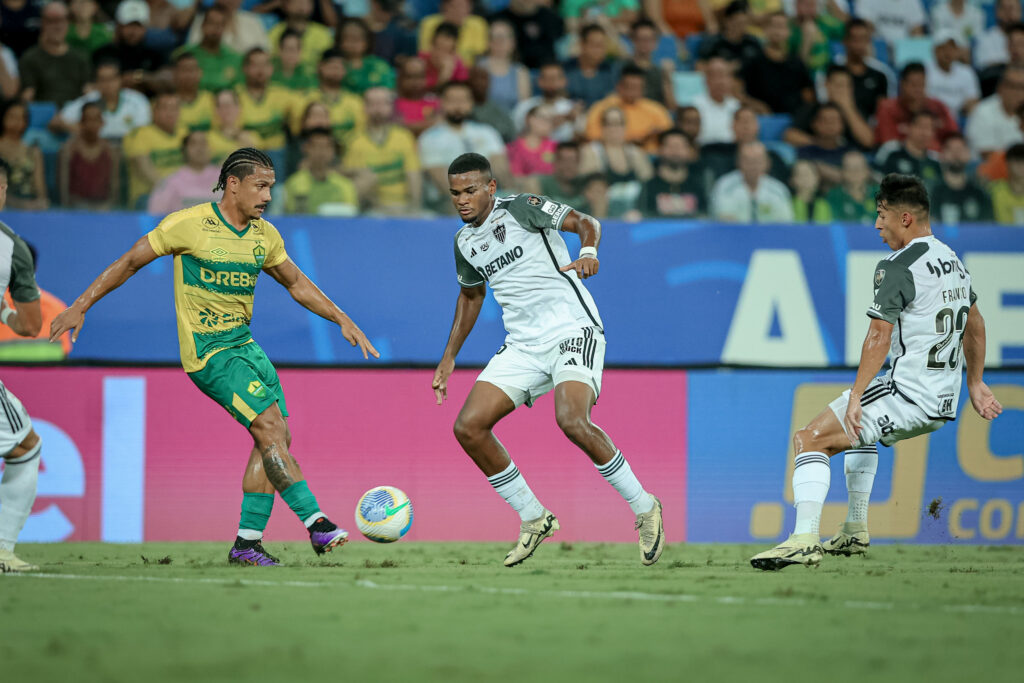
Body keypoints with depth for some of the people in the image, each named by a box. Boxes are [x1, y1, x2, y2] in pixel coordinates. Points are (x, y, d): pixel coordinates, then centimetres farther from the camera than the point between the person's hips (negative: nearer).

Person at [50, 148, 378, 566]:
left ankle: (247, 542, 4)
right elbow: (129, 263, -4)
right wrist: (80, 308, -3)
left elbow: (297, 284, 22)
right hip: (207, 350, -7)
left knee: (275, 437, -3)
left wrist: (342, 320, 13)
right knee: (271, 426, -19)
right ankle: (316, 525, -22)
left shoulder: (264, 235, 7)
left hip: (243, 343, 7)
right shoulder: (189, 225, -12)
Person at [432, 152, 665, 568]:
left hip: (573, 329, -7)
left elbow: (584, 222, -7)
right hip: (522, 344, 7)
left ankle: (644, 508, -11)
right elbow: (471, 294, 29)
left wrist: (588, 251, -30)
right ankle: (535, 519, 6)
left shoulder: (522, 208, -5)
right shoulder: (465, 242, 13)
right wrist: (449, 358, 27)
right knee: (468, 427, -8)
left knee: (571, 421, -29)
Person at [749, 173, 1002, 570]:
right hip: (943, 402, 10)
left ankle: (805, 539, -24)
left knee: (809, 440, -9)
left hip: (908, 396, -9)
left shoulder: (897, 267, -15)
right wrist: (975, 384, 34)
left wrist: (856, 397, -21)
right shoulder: (952, 260, 13)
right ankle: (855, 531, 39)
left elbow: (879, 336, -22)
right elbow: (974, 325, 25)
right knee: (859, 428, 36)